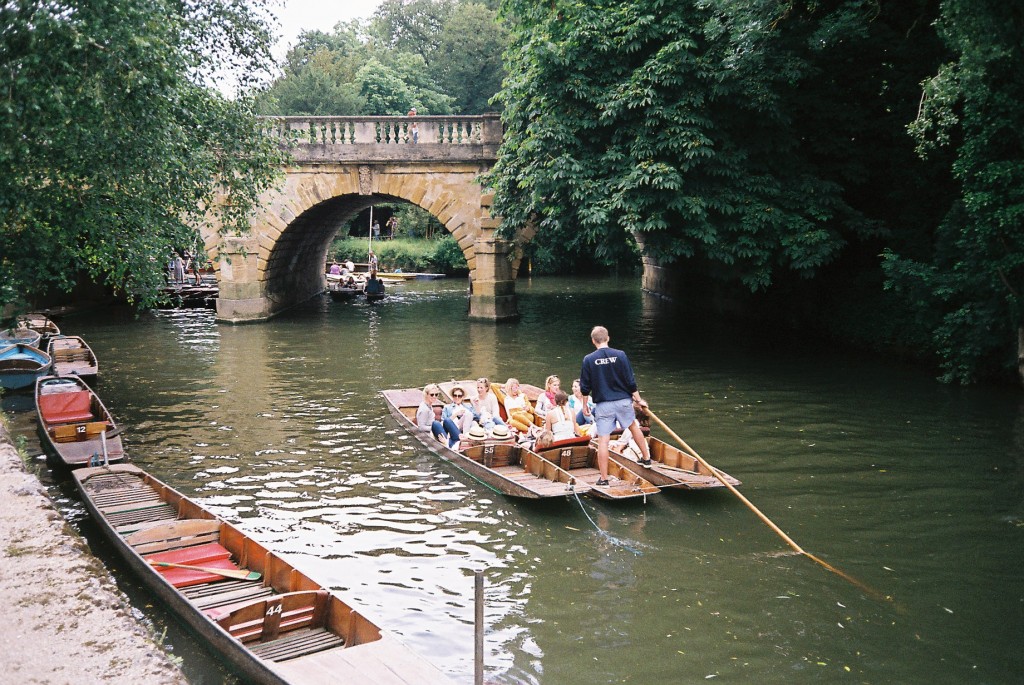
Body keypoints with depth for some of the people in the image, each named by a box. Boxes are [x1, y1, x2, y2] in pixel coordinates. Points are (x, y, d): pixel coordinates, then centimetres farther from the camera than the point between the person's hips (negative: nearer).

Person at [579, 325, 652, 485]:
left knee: (603, 440, 1)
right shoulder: (620, 355, -5)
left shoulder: (588, 360, -6)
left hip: (603, 405, -2)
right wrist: (638, 400, 10)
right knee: (634, 426, 27)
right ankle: (646, 458, 39)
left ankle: (604, 478, 3)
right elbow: (631, 381, -3)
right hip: (623, 401, 2)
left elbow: (584, 388, -1)